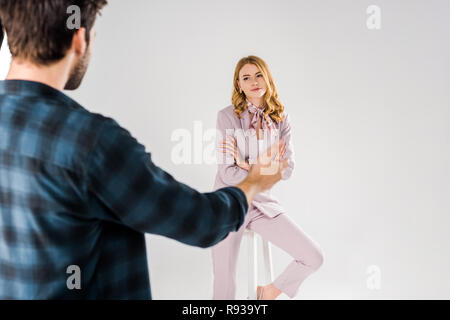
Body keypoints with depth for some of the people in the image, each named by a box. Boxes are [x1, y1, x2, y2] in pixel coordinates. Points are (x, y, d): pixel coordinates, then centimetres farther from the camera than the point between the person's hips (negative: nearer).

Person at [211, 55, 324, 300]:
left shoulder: (281, 119, 1)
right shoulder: (228, 116, -9)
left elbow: (287, 170, -4)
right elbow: (228, 173, -14)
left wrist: (248, 165, -16)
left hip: (263, 202, 3)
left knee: (314, 258, -6)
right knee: (224, 284, 5)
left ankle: (269, 291, 19)